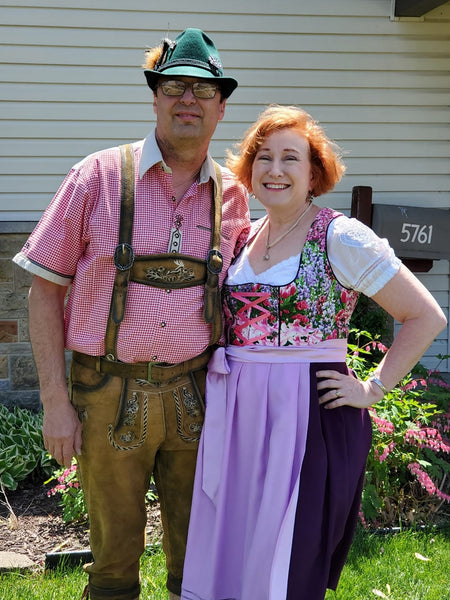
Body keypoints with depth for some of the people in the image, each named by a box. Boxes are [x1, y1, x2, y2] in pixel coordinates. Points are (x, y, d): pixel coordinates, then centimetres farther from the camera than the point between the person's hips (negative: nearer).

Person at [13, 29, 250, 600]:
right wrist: (55, 400, -8)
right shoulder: (98, 177, -6)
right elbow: (45, 289, -4)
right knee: (114, 548, 11)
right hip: (110, 395, -2)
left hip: (194, 395, 3)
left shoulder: (232, 194, 4)